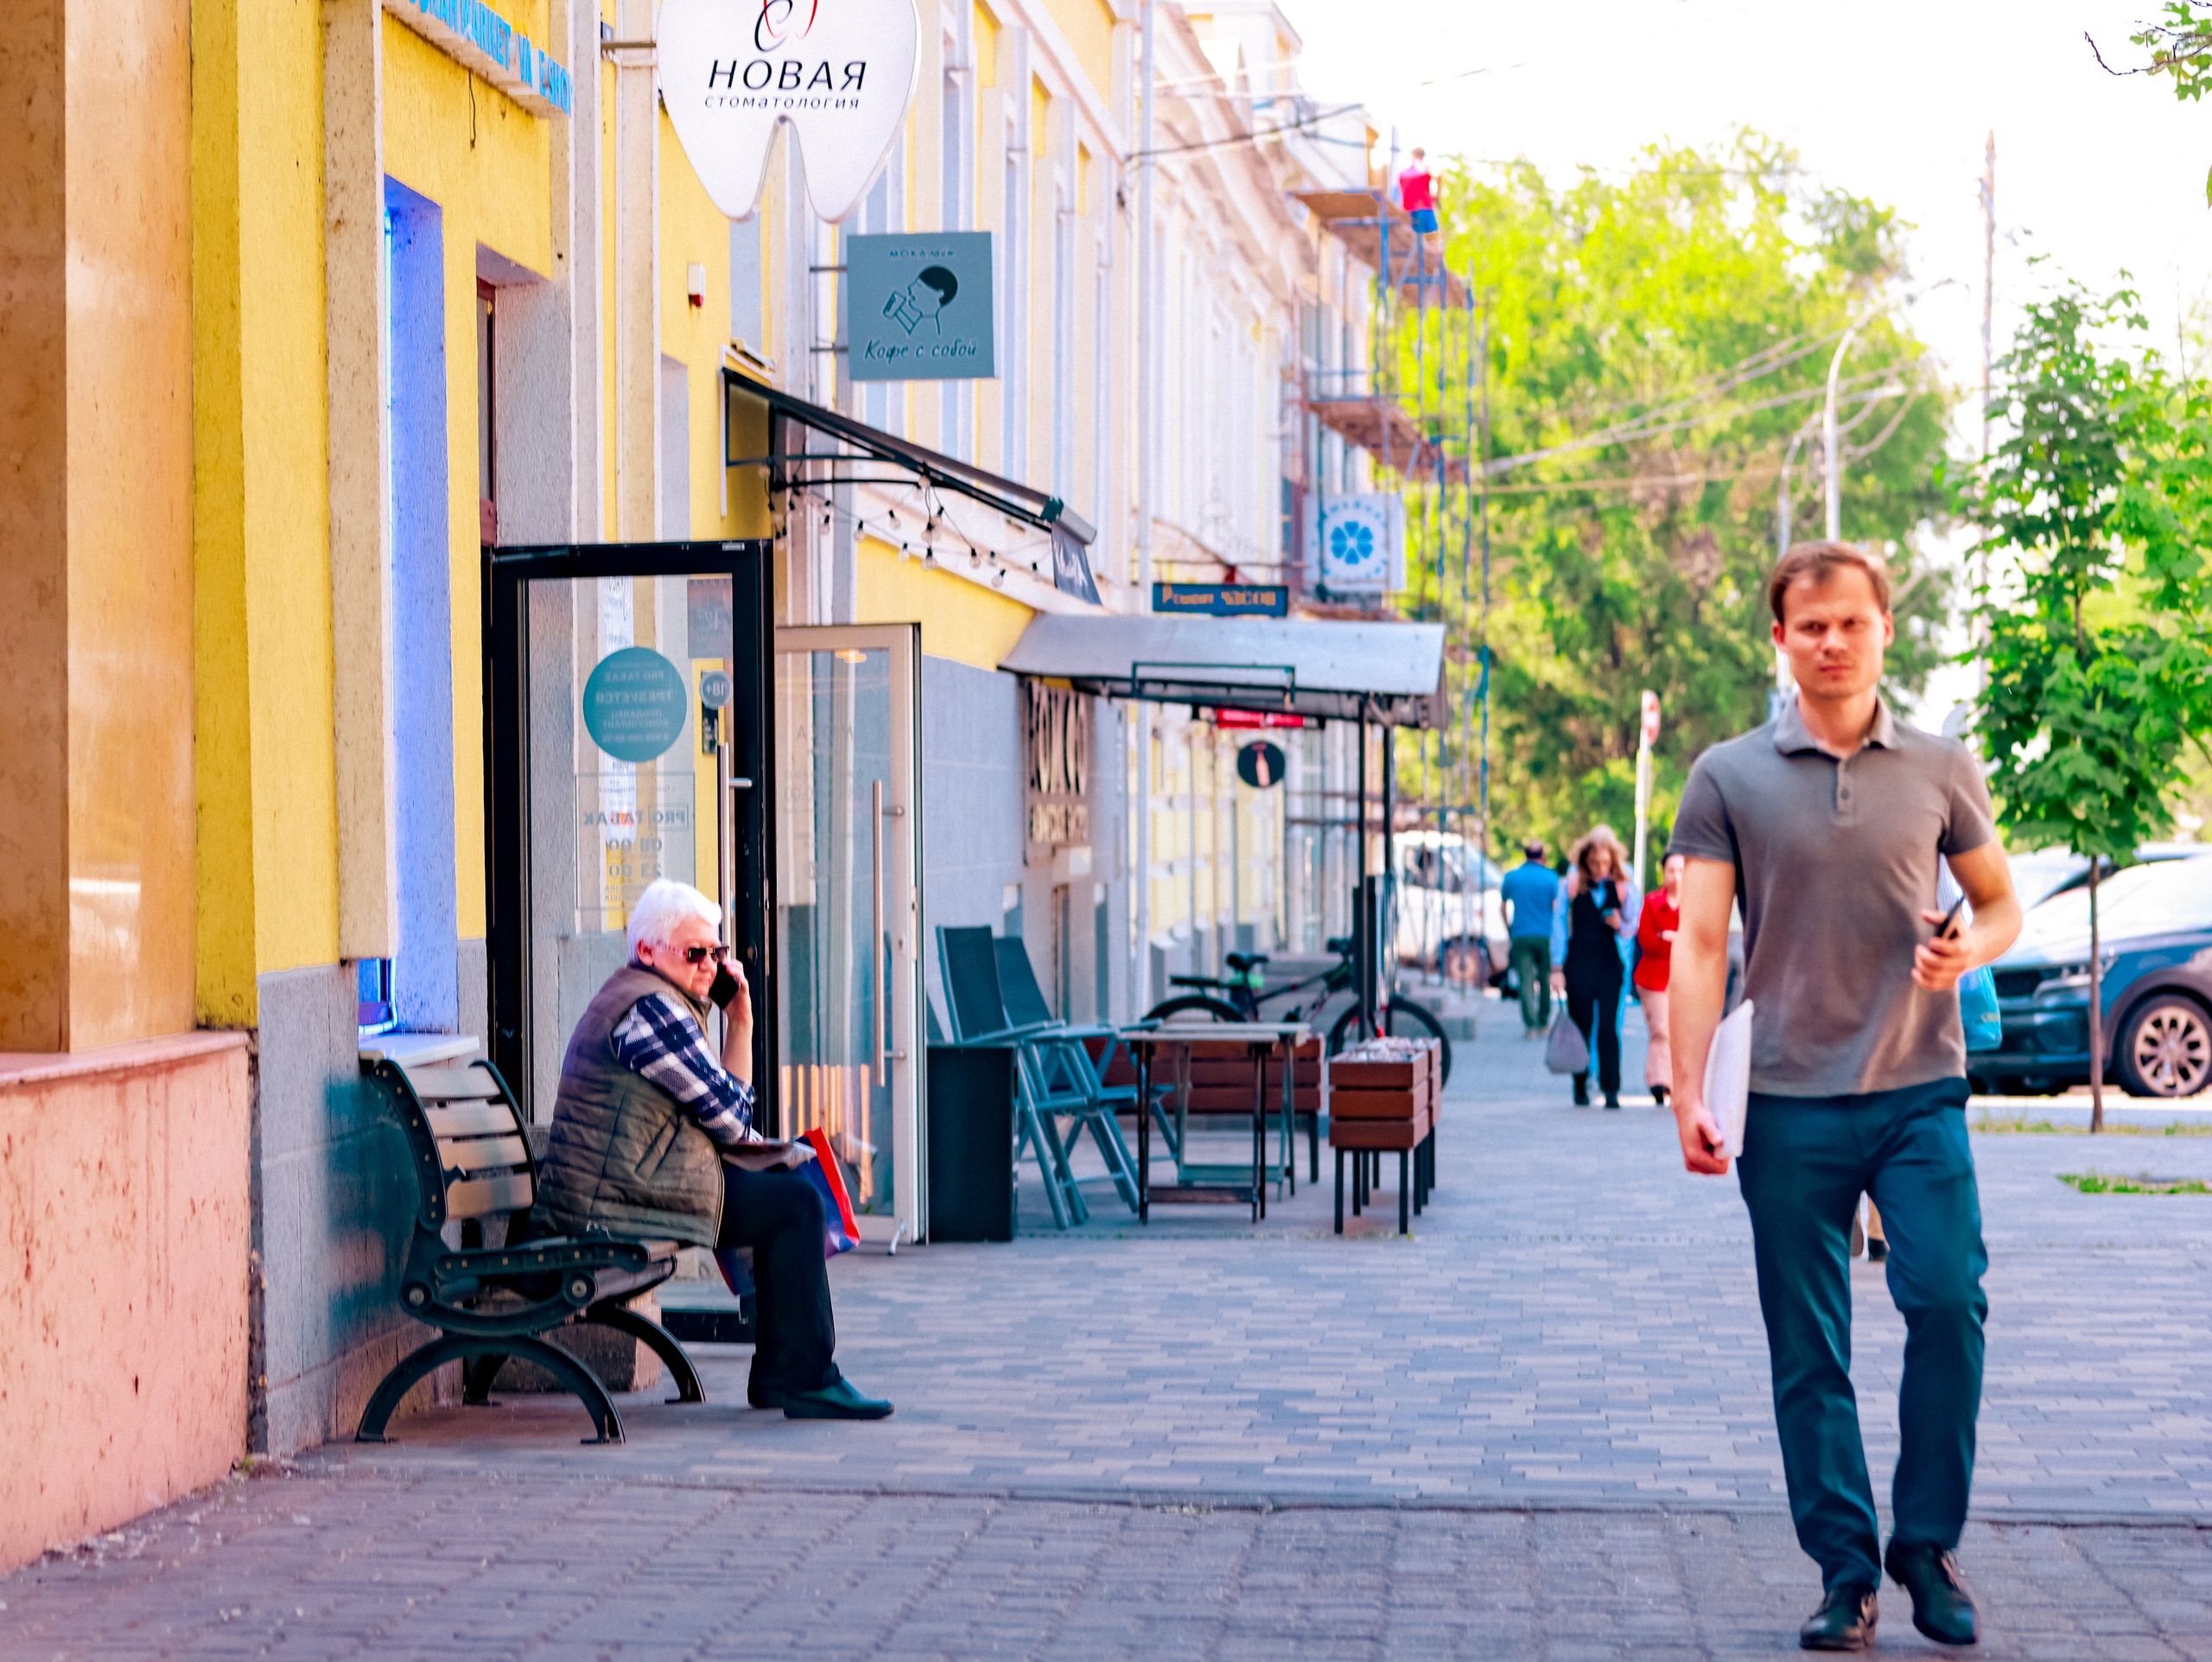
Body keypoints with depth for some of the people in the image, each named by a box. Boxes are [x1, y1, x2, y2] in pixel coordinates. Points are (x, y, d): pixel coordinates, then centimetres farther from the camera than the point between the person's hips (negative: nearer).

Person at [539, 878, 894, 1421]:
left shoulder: (634, 999, 21)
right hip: (619, 1199, -11)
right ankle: (803, 1380, -6)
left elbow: (727, 1106, 19)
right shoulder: (651, 1007, -15)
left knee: (788, 1189, 17)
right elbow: (728, 1113, -13)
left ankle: (777, 1376, 17)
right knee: (796, 1203, -10)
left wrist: (740, 1018, 10)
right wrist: (750, 1137, 10)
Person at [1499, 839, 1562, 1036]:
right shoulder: (1551, 877, -2)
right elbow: (1557, 907, -6)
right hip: (1545, 936, -1)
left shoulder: (1510, 877, 5)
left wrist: (1509, 930, 25)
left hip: (1520, 937, 1)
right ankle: (1544, 1023, 17)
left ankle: (1530, 1024, -14)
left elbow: (1503, 907, 13)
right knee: (1545, 980, 12)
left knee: (1526, 981, -3)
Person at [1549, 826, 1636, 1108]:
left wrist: (1620, 924, -14)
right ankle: (1581, 1086, 18)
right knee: (1581, 1028, 4)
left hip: (1610, 966, 0)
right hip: (1578, 966, 0)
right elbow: (1559, 924, 4)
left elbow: (1633, 927, 10)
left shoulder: (1623, 886, 2)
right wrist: (1557, 967, 1)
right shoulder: (1572, 883, 0)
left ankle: (1611, 1089, -4)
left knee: (1608, 1029, -6)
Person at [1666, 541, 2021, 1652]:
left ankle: (1928, 1545, 6)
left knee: (1948, 1300, -13)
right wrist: (1689, 1091, -9)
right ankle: (1845, 1572, 13)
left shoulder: (1940, 769, 8)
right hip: (1787, 1103, 0)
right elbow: (1697, 942, 0)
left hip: (1919, 1091, 1)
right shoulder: (1727, 780, 4)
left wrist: (1968, 950, -7)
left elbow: (2000, 903, 17)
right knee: (1807, 1352, 2)